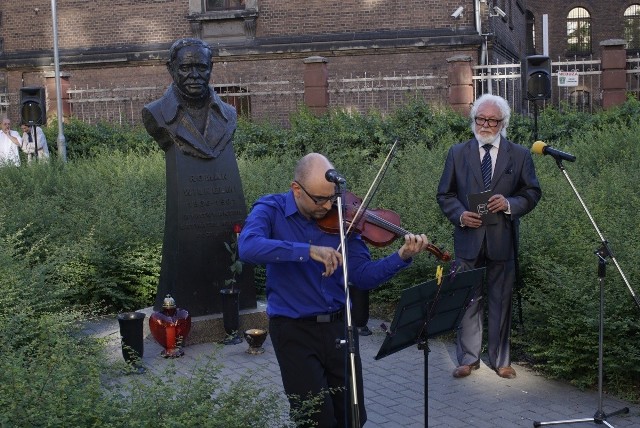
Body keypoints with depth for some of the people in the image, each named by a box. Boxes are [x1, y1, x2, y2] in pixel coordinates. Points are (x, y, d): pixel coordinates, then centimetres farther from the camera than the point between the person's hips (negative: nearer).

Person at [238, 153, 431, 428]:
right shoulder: (271, 209, -7)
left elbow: (363, 277, -1)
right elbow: (248, 248, -29)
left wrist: (402, 257, -16)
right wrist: (308, 250, -35)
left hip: (339, 325, 4)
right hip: (295, 330, -4)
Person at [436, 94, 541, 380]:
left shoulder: (519, 156, 4)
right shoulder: (457, 154, 5)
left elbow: (532, 193, 6)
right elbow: (444, 194, 7)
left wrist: (509, 203, -14)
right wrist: (460, 215, -12)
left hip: (502, 241, 0)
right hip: (468, 240, 0)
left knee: (501, 302, 9)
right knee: (468, 301, 6)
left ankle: (500, 360, 22)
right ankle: (468, 358, 19)